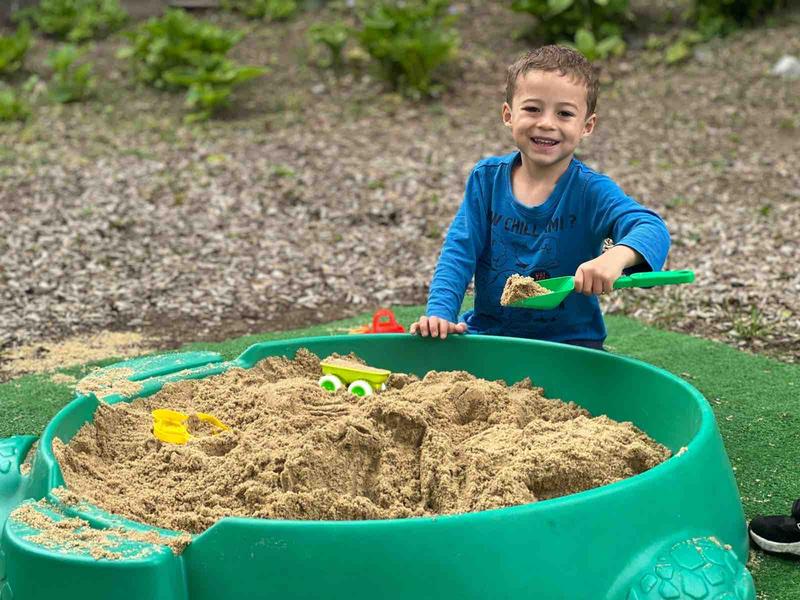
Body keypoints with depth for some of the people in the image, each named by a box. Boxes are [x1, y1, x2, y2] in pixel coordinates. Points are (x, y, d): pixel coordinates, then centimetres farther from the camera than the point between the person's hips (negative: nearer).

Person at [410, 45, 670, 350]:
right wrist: (439, 312, -21)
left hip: (569, 339, -2)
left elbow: (652, 229, -27)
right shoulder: (487, 178, -1)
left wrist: (617, 255, -51)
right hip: (488, 331, 2)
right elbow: (459, 252, -4)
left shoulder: (591, 190, -11)